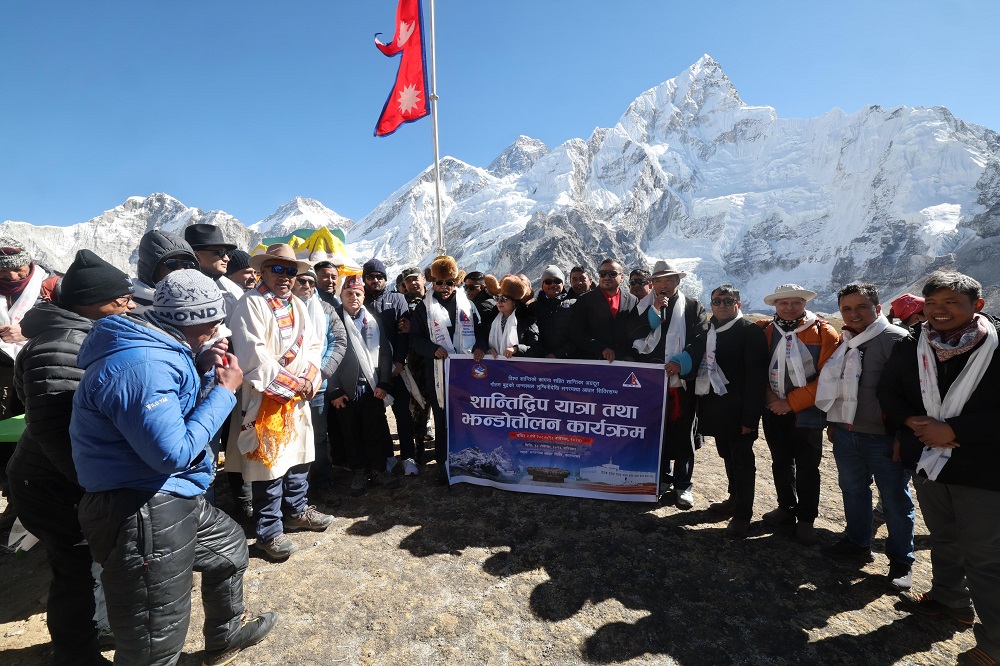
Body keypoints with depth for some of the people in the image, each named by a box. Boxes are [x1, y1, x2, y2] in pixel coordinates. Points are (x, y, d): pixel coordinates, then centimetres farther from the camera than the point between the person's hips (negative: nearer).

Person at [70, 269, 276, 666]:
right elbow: (174, 453, -27)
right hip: (143, 515, -11)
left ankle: (226, 633, 52)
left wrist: (203, 370, 2)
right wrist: (224, 391, -19)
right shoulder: (142, 363, -25)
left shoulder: (155, 349, 7)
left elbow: (178, 407, 17)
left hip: (167, 500, 11)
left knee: (230, 547, 30)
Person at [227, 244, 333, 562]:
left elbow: (313, 346, 10)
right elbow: (253, 357, -21)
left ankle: (296, 511, 38)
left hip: (299, 398, 8)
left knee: (299, 456, 18)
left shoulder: (297, 306, 13)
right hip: (266, 399, -8)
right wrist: (292, 383, -17)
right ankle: (268, 533, 17)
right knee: (269, 465, 1)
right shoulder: (251, 304, -12)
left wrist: (309, 378, -8)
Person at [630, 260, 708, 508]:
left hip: (682, 381, -2)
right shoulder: (643, 307, 10)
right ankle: (662, 478, 27)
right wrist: (654, 311, -10)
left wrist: (681, 363, -20)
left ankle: (683, 484, 17)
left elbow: (701, 340, -5)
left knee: (682, 434, 4)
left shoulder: (693, 307, 6)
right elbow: (633, 338, -3)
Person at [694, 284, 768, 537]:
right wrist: (702, 403, 6)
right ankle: (735, 499, 37)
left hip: (737, 410, -6)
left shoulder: (751, 331, -11)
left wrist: (750, 416, -18)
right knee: (728, 456, 20)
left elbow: (756, 377, -15)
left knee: (742, 461, 6)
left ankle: (743, 513, 19)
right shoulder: (709, 330, 7)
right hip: (715, 408, 6)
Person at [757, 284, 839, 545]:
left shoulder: (824, 333, -9)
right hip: (774, 411, 3)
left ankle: (806, 519, 23)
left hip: (807, 413, -3)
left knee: (807, 468, 7)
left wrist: (792, 402, -14)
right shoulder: (764, 331, 0)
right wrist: (767, 393, -6)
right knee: (781, 463, 16)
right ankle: (786, 508, 34)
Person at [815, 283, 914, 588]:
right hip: (846, 432, 7)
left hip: (883, 437, -7)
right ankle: (857, 543, 36)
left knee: (895, 499, 8)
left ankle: (901, 560, 25)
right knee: (853, 490, 19)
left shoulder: (896, 338, -12)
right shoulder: (844, 342, 10)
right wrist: (833, 423, 18)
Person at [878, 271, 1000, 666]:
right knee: (944, 538, 24)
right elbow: (888, 390, 6)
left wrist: (953, 430, -21)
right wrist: (911, 422, -11)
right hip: (928, 463, 5)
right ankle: (950, 599, 45)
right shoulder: (911, 346, -1)